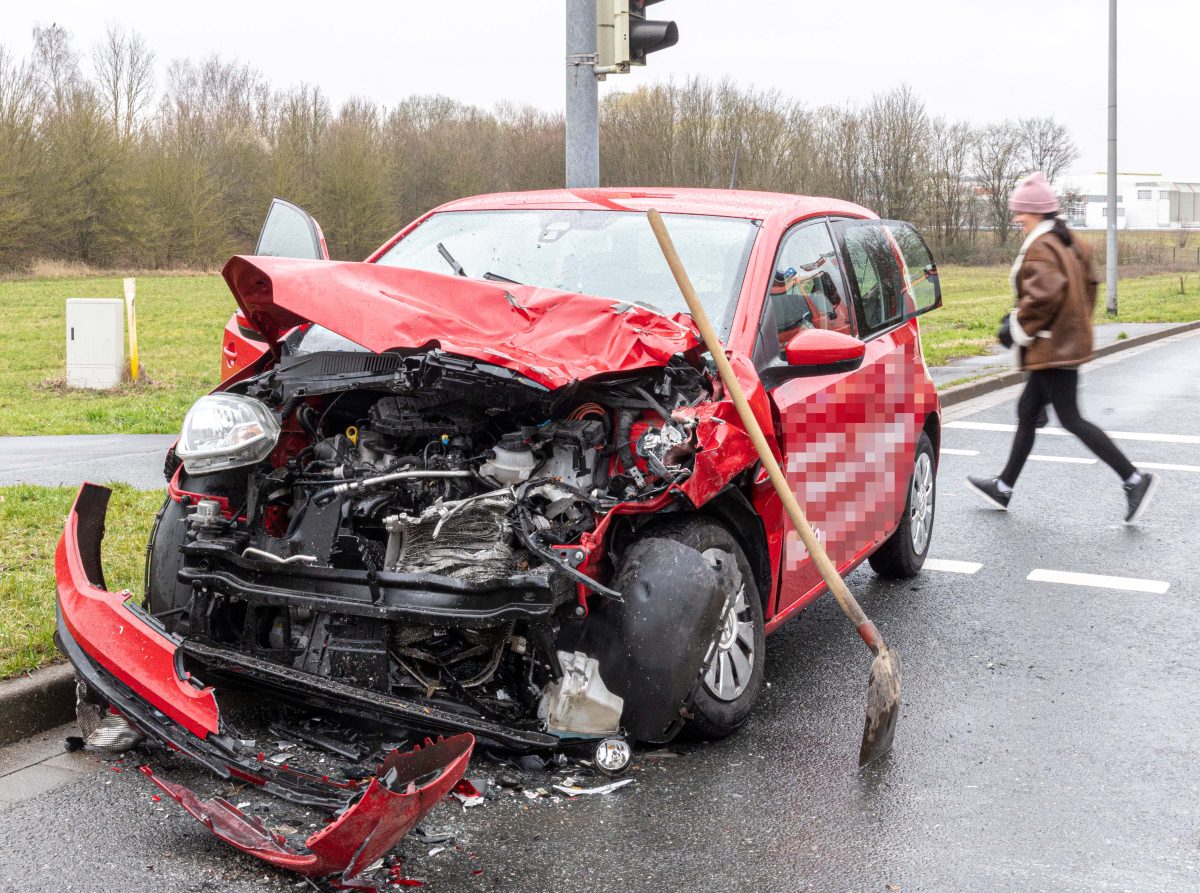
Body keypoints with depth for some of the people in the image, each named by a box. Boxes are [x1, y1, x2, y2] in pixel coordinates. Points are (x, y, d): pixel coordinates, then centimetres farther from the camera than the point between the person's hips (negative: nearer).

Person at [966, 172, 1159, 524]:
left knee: (1071, 419, -6)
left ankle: (1134, 479, -5)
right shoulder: (1070, 242, 12)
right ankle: (1003, 487, 24)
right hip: (1069, 341, 11)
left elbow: (1044, 294, -28)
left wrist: (1017, 325, -15)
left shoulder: (1039, 249, -18)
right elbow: (1089, 283, 18)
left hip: (1054, 347, -11)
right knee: (1027, 412, 15)